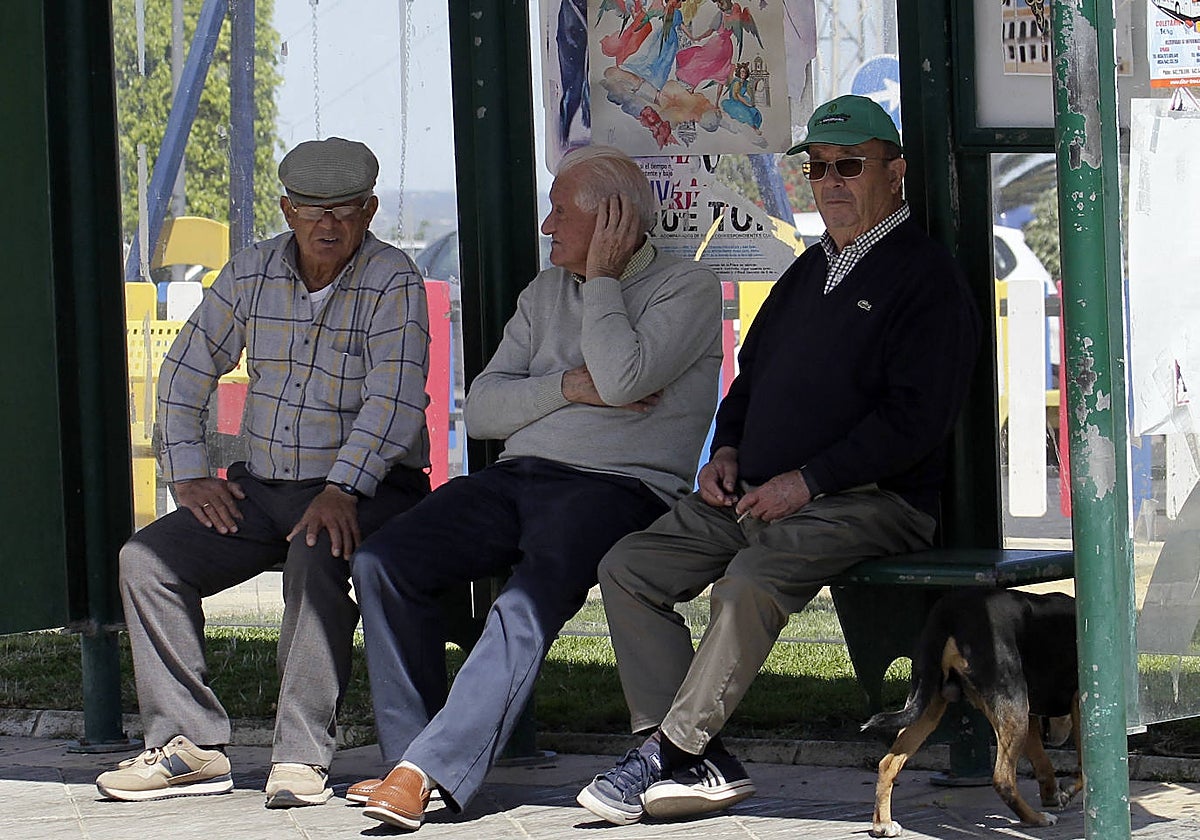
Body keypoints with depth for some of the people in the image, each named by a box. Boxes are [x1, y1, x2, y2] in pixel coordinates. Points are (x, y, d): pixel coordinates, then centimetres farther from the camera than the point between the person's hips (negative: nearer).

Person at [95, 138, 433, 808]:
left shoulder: (393, 281, -10)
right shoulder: (252, 274, 6)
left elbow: (394, 399, -21)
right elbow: (186, 373, 13)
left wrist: (342, 489, -31)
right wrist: (189, 472, 3)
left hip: (364, 491, -6)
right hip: (261, 488, 6)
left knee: (317, 556, -37)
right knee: (147, 559, -11)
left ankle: (303, 758, -35)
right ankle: (191, 745, -11)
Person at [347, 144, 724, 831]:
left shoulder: (688, 288, 4)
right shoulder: (547, 292, 24)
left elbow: (623, 377, -15)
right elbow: (482, 409, 14)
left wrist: (601, 276, -3)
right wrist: (571, 387, -3)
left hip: (617, 486, -7)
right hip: (515, 478, 7)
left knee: (529, 603, -34)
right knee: (382, 562, -16)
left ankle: (428, 771, -37)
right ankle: (410, 752, -14)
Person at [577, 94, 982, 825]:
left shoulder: (926, 278, -5)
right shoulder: (810, 273, 22)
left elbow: (914, 417, -14)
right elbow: (752, 374, 31)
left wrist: (806, 482, -17)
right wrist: (728, 450, 10)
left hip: (869, 501, -8)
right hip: (756, 493, 8)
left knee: (750, 580, -35)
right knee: (628, 569, -8)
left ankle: (671, 751, -27)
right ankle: (701, 765, -17)